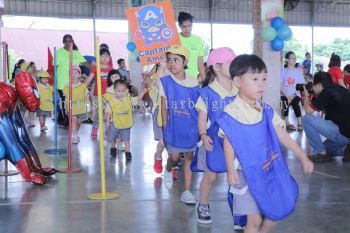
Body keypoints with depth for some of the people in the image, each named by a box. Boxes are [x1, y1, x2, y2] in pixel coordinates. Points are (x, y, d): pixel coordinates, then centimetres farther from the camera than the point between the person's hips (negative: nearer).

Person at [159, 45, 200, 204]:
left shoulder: (194, 83, -3)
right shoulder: (165, 81, -4)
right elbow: (164, 107, -2)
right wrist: (165, 127, -3)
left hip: (191, 126, 1)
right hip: (173, 126, -1)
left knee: (189, 157, 6)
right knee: (174, 156, 0)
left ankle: (187, 191, 17)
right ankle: (168, 170, 38)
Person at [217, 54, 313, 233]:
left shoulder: (266, 110, 2)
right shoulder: (230, 114, -14)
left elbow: (282, 136, 7)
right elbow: (228, 143, -10)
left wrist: (303, 158, 7)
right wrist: (231, 170, -17)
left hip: (270, 170, 6)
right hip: (246, 173, -6)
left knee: (277, 211, 13)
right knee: (254, 219, -1)